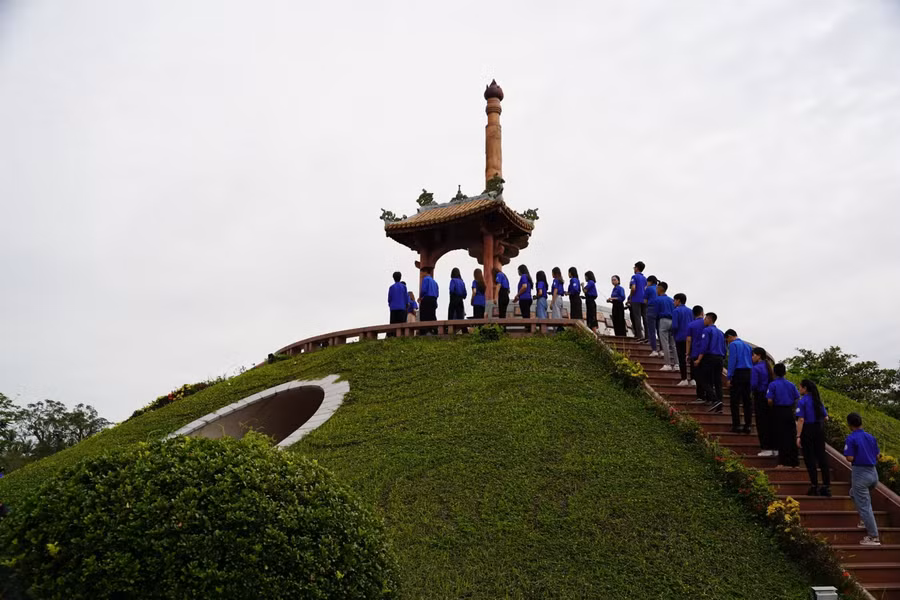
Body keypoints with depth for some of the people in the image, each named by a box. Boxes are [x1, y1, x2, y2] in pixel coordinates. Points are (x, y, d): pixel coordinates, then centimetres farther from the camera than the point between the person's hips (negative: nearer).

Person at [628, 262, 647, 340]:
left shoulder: (634, 277, -4)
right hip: (644, 300, 6)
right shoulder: (645, 278, 16)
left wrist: (630, 298, -4)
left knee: (637, 318, -6)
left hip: (636, 300, -6)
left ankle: (640, 335, -13)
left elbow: (633, 288, -14)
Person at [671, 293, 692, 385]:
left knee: (682, 359, -2)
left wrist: (672, 330, 5)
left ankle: (684, 379, -3)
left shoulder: (676, 311, -8)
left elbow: (674, 326, -15)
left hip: (680, 338, -6)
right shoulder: (690, 311, 11)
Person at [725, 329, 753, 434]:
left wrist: (729, 377, -11)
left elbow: (732, 361, -11)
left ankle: (736, 425, -6)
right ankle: (747, 426, 7)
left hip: (738, 374, -7)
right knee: (748, 401, 7)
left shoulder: (733, 345, -2)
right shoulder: (747, 345, 19)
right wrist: (752, 377, 15)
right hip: (749, 374, 7)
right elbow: (752, 361, 16)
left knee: (735, 401, -3)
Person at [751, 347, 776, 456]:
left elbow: (754, 384, -18)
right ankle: (774, 448, 13)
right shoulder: (768, 367, 10)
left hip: (760, 398, -7)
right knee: (771, 422, 10)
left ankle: (766, 448, -1)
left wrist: (752, 391, 1)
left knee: (762, 424, -1)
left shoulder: (755, 368, -13)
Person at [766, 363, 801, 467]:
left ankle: (783, 461, 0)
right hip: (789, 412, 4)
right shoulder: (791, 385, 5)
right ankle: (794, 461, 11)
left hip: (778, 412, -4)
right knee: (790, 436, 9)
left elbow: (770, 401, -15)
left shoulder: (773, 385, -8)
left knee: (781, 436, 1)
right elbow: (797, 399, 4)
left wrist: (773, 407, 4)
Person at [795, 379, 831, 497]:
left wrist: (798, 436, -18)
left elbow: (801, 420, -18)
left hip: (808, 430, -6)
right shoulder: (818, 400, 8)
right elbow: (825, 417, 11)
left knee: (809, 458, 2)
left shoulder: (802, 401, -12)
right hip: (820, 429, 6)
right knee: (821, 456, 10)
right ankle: (826, 486, 12)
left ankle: (814, 486, 2)